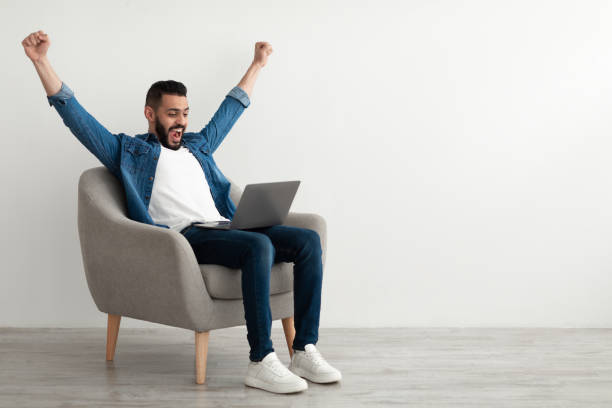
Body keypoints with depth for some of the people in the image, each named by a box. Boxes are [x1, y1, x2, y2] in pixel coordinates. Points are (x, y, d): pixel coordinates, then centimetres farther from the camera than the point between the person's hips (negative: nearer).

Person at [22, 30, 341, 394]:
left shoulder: (197, 145, 32)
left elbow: (231, 109, 46)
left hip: (224, 228, 7)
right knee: (259, 246, -35)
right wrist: (41, 62, 2)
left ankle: (305, 351, -18)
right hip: (186, 237, -7)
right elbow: (74, 113, 10)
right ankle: (261, 362, -34)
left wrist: (257, 64, 53)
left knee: (309, 240, -15)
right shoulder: (129, 151, 16)